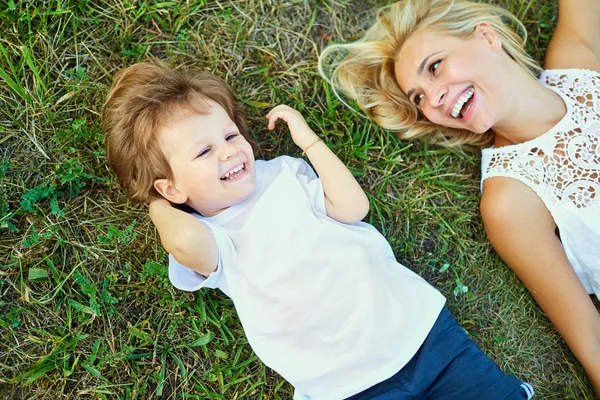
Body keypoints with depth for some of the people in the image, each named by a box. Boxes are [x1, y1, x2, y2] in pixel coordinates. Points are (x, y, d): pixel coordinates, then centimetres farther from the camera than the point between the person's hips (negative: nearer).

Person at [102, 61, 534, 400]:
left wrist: (308, 138, 0)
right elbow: (184, 239, -30)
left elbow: (352, 207, -3)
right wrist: (158, 205, -7)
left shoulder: (282, 172, 7)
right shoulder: (205, 241, -4)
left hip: (417, 322, 3)